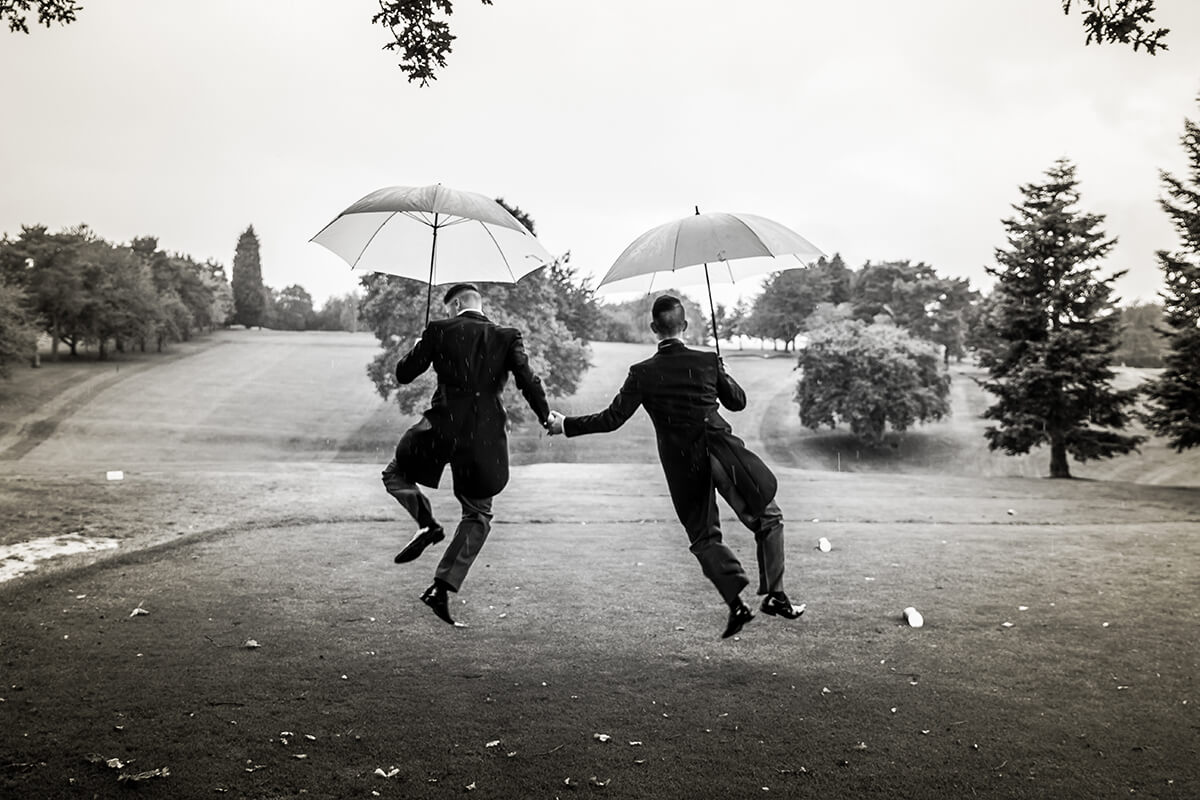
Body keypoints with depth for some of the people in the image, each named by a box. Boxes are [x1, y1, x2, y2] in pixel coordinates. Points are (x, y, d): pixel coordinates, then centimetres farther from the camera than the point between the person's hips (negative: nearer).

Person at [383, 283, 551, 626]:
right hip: (484, 438, 2)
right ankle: (443, 587, 9)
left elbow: (404, 373, 4)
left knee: (395, 474, 25)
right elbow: (528, 381, -7)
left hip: (443, 428, -1)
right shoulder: (507, 337, 3)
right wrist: (546, 418, 7)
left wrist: (420, 348, 23)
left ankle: (427, 523, 0)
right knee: (478, 514, 17)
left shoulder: (439, 331, 0)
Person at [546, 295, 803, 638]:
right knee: (768, 519, 13)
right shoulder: (708, 361, -4)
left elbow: (612, 419, -6)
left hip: (682, 466, 1)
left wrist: (566, 425, 5)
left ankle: (736, 602, 0)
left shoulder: (643, 373, -6)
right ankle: (774, 595, 8)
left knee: (704, 537, 14)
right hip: (722, 453, -1)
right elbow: (738, 401, 9)